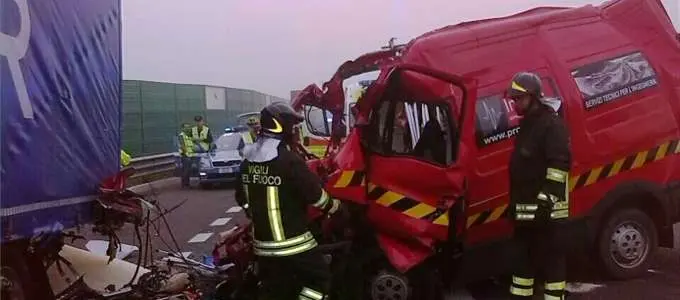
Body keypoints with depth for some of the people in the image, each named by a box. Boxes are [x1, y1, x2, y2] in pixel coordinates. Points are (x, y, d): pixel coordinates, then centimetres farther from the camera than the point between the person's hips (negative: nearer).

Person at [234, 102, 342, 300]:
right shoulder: (289, 161, -18)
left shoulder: (248, 162, 5)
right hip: (292, 244, -7)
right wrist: (335, 206, 6)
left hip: (262, 245, 7)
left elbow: (242, 198, 15)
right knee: (319, 279, 10)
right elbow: (316, 195, -13)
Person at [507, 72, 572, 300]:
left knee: (551, 258, -2)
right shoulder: (527, 124, 18)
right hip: (526, 208, 10)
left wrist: (547, 199, -25)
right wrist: (515, 202, 23)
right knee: (524, 255, 16)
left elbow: (559, 165, -20)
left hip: (545, 209, -10)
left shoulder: (552, 124, -12)